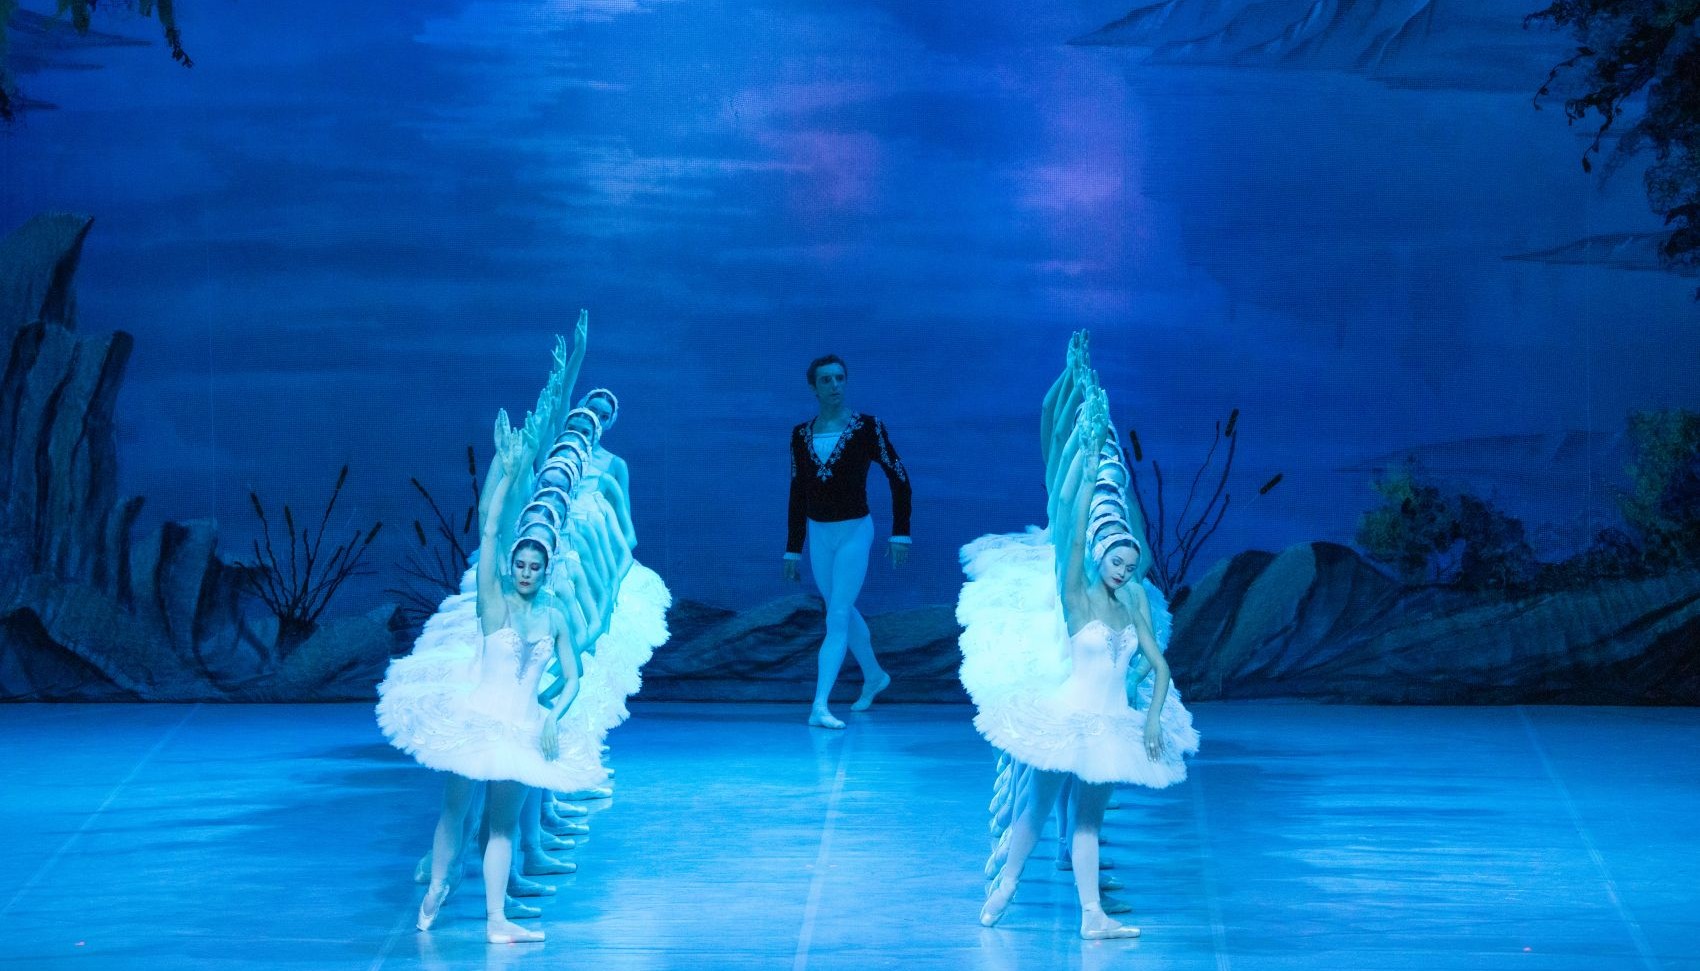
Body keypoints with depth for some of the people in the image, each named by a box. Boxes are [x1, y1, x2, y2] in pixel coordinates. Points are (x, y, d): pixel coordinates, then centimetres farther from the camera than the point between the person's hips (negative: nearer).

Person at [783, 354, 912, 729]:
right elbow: (797, 494, 9)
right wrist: (793, 549, 8)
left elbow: (899, 479, -4)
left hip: (854, 532, -5)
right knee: (844, 613, 18)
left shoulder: (867, 427, -9)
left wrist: (900, 533, -7)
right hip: (818, 534, 5)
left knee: (837, 618, -12)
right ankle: (874, 676, 41)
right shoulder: (801, 434, 2)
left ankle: (820, 706, -18)